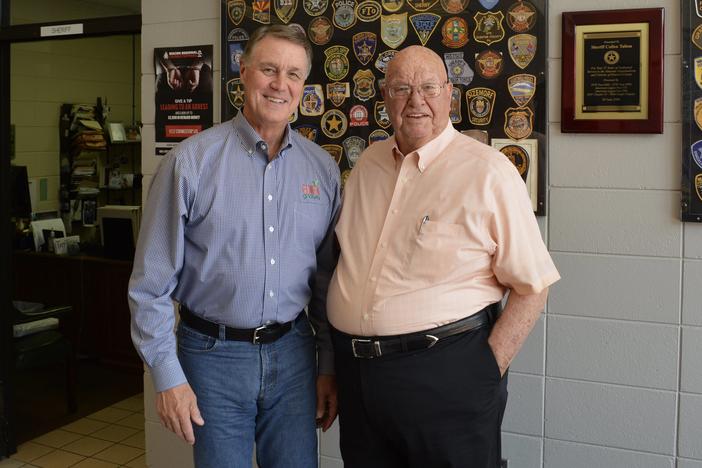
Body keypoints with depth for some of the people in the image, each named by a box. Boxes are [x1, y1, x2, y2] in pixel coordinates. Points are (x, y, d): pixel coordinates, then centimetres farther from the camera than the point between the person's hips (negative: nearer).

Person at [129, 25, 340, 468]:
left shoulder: (323, 168, 2)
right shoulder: (191, 161, -9)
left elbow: (328, 278, 8)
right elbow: (153, 283, -6)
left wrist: (329, 365, 8)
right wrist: (168, 376, -8)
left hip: (293, 350, 3)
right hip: (215, 353, -3)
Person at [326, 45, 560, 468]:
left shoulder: (488, 172, -11)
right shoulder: (368, 163, 8)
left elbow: (532, 286, -10)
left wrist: (488, 372, -15)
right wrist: (343, 359, 8)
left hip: (446, 372, -5)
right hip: (356, 369, 6)